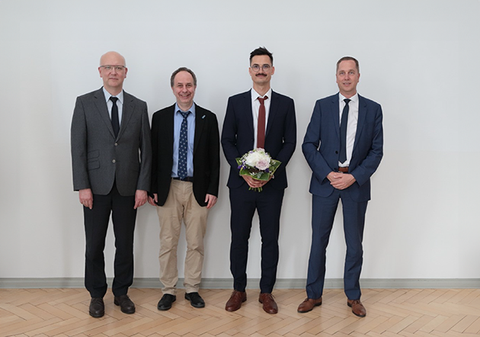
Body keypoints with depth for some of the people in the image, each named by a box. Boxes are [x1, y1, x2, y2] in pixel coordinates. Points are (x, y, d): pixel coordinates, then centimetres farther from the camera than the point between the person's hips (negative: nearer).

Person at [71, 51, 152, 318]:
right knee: (94, 245, 7)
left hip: (128, 187, 1)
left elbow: (145, 149, 4)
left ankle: (121, 292, 27)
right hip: (96, 186, -1)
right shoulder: (85, 103, 1)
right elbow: (78, 147, -3)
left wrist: (142, 186, -2)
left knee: (125, 245, 10)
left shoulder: (139, 106, 6)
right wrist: (82, 186, -9)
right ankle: (96, 295, 25)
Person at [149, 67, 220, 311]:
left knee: (195, 243, 8)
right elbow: (153, 155, 4)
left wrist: (213, 189, -4)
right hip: (168, 188, 0)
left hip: (198, 189, 0)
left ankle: (192, 289, 23)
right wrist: (152, 189, -2)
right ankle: (168, 291, 20)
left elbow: (214, 158, 2)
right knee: (167, 242, 7)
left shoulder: (208, 118, 3)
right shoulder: (160, 117, 3)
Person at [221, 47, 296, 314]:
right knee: (239, 237, 7)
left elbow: (290, 142, 1)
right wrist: (243, 171, -10)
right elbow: (227, 141, 2)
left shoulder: (286, 104, 5)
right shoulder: (236, 102, 5)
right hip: (241, 181, 0)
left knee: (271, 239, 6)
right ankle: (239, 290, 21)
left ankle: (267, 292, 20)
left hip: (273, 182, 0)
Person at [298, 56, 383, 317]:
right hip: (325, 181, 0)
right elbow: (309, 145, -1)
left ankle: (353, 296, 26)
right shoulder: (322, 106, 3)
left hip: (356, 184, 0)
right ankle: (314, 294, 21)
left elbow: (376, 151, 1)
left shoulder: (373, 109, 4)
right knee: (319, 240, 7)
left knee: (354, 243, 10)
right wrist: (328, 174, -12)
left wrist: (354, 177, -12)